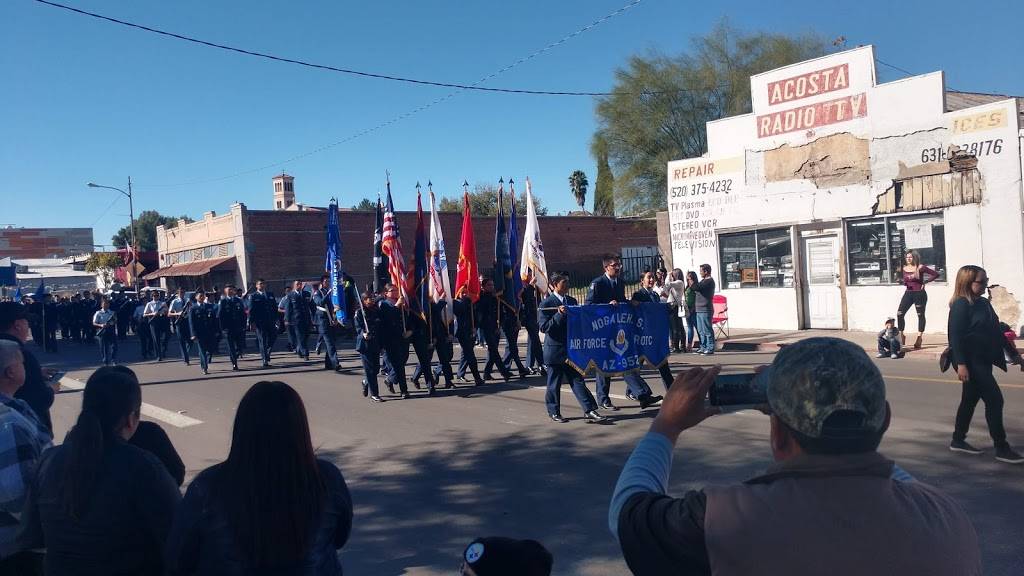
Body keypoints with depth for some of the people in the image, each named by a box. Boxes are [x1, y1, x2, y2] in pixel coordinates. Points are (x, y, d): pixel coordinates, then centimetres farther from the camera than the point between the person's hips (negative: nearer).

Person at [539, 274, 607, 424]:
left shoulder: (572, 301, 10)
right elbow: (543, 327, -14)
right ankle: (553, 412, 18)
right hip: (555, 349, -5)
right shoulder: (546, 304, -9)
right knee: (554, 383, 5)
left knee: (578, 380, 4)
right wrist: (558, 315, -25)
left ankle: (589, 410, 4)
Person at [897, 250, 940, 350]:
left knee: (920, 315, 6)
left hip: (919, 294, -4)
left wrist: (925, 282, -9)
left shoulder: (920, 268, -8)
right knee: (899, 313, -7)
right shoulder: (905, 269, 7)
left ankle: (919, 338, 13)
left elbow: (936, 274, -7)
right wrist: (904, 283, -6)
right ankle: (901, 335, 4)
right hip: (908, 293, 4)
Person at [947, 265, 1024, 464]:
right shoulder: (961, 305, -14)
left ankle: (958, 440, 27)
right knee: (994, 399, -9)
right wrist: (961, 364, -25)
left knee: (970, 399, 15)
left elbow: (994, 330, 17)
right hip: (970, 361, -9)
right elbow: (956, 335, -19)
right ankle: (1001, 449, -2)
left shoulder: (984, 303, 11)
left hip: (983, 360, 9)